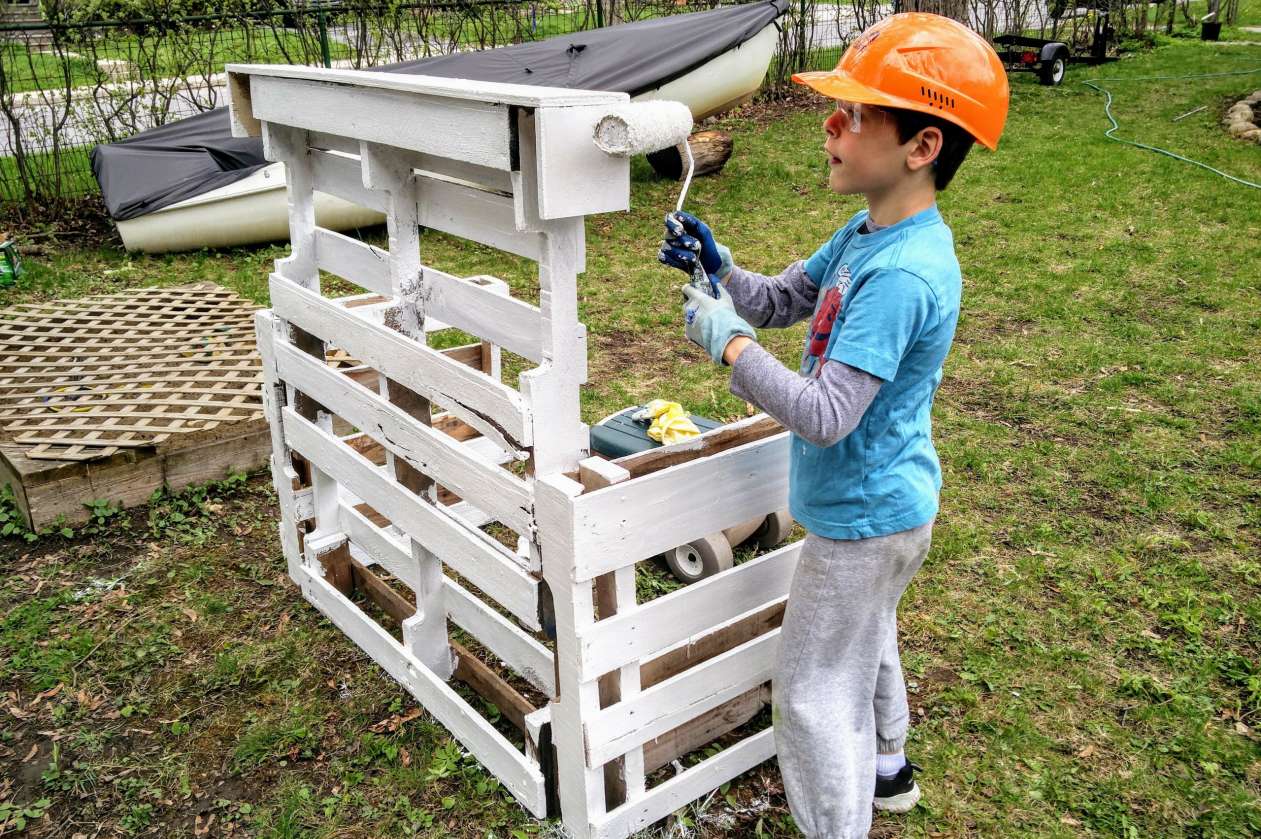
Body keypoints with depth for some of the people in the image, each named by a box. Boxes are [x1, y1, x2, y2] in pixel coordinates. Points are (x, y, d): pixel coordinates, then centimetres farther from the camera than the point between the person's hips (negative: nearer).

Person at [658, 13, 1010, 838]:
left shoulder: (902, 274, -32)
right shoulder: (869, 232, -1)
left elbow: (825, 416, -34)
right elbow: (782, 302, 9)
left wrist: (727, 340, -27)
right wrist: (719, 267, -9)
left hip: (863, 516, -10)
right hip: (880, 501, 10)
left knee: (814, 694, 5)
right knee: (867, 641, 31)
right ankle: (886, 770, 55)